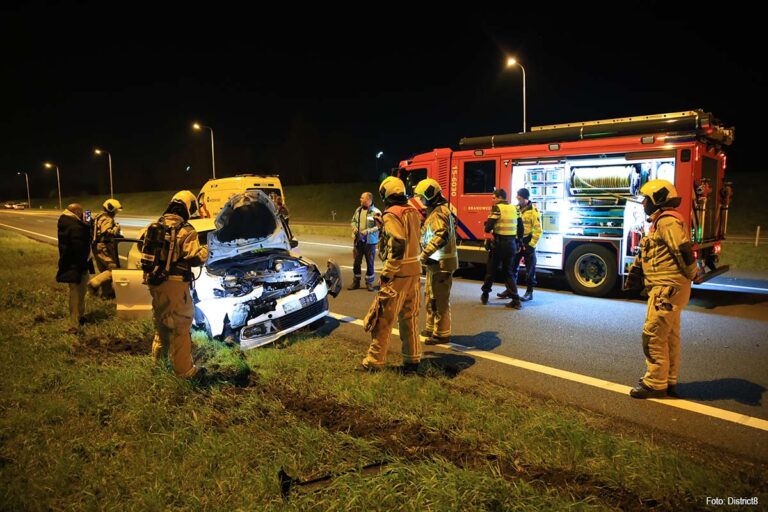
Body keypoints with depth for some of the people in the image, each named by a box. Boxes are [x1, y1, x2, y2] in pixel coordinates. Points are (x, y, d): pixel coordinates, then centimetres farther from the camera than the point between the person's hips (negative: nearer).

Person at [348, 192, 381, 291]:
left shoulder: (375, 212, -11)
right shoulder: (358, 210, 6)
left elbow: (378, 227, -13)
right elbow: (353, 221, 17)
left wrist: (368, 231, -23)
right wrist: (354, 227, -4)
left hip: (370, 241, -5)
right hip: (358, 240, 5)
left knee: (370, 263, 6)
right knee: (356, 262, 11)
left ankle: (369, 282, 19)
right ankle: (356, 282, 23)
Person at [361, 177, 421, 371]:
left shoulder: (391, 215, -13)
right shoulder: (413, 212, 11)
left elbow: (398, 244, -23)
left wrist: (387, 273, -17)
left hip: (398, 273, -8)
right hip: (414, 270, 8)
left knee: (383, 318, 2)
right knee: (409, 316, 15)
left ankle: (374, 360, 12)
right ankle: (412, 359, 23)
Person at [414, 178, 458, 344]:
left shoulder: (439, 212, -17)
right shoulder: (434, 211, 16)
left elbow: (441, 237, -30)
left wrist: (424, 254, -29)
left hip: (442, 263, -11)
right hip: (435, 262, 11)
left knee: (440, 299, -2)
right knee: (430, 296, 19)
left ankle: (442, 334, 8)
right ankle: (431, 328, 32)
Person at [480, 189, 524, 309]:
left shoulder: (497, 208, -10)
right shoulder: (514, 208, 10)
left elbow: (488, 228, -16)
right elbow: (520, 228, 12)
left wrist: (487, 222, 6)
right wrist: (517, 242, 21)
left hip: (498, 244, -5)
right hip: (511, 244, 5)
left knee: (491, 271, 11)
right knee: (508, 272, 12)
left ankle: (485, 295, 25)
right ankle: (516, 300, 3)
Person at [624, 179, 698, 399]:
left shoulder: (667, 221, -15)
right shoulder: (660, 222, 19)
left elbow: (684, 251, -25)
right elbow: (644, 255, 23)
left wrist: (691, 275, -14)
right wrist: (633, 275, 23)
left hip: (667, 288, -11)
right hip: (666, 288, 11)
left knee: (653, 335, -6)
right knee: (669, 336, 16)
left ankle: (655, 384, 3)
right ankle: (669, 381, 26)